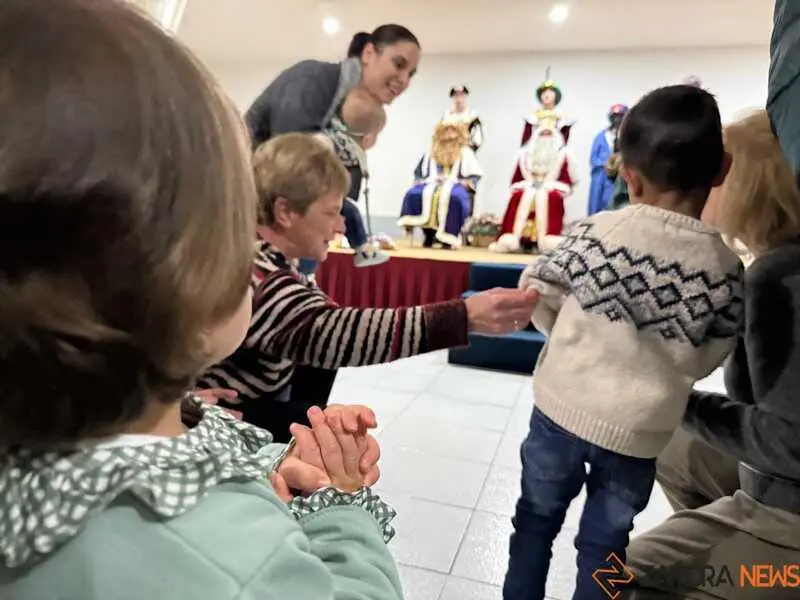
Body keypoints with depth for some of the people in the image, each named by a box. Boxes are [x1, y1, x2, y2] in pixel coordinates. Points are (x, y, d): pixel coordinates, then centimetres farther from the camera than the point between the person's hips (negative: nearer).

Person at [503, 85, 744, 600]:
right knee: (604, 545, 21)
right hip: (642, 432, 1)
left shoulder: (597, 233, -14)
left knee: (536, 520, 22)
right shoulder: (726, 271, -11)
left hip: (564, 410, 0)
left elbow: (536, 298, -6)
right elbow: (701, 363, -1)